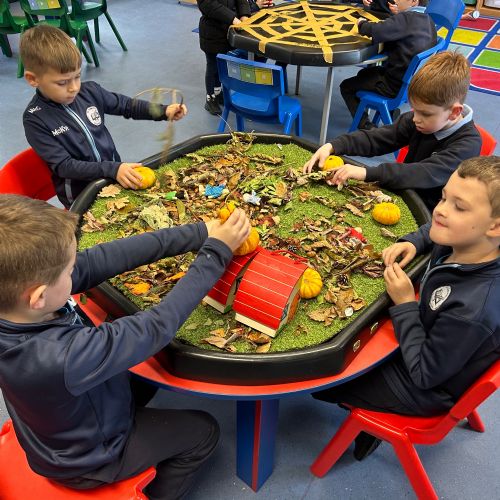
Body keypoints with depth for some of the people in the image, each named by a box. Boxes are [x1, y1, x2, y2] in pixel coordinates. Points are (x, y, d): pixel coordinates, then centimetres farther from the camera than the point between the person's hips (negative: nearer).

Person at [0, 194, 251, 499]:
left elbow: (97, 260, -24)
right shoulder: (61, 357, -46)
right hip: (91, 458, -6)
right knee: (204, 431, 11)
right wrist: (216, 253, -29)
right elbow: (156, 327, -38)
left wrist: (198, 234, -25)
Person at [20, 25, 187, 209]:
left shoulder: (89, 91, -3)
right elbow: (63, 166, -19)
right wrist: (111, 170, -29)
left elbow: (126, 105, 12)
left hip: (116, 172, 5)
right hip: (80, 195, -5)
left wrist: (163, 111, -1)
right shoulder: (35, 119, -15)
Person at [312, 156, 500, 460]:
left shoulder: (473, 310, -41)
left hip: (424, 392, -7)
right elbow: (433, 231, 8)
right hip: (425, 344, 8)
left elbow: (425, 374, -27)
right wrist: (413, 243, -13)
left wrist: (405, 305, -26)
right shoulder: (462, 244, -19)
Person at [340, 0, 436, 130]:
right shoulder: (427, 20, 5)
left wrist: (362, 23, -9)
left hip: (397, 85, -9)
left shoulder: (406, 18, -21)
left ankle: (367, 127, 2)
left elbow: (376, 31, -31)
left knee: (346, 86, 5)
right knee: (364, 73, 29)